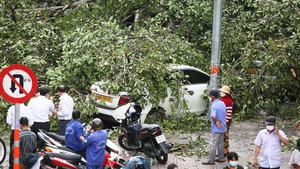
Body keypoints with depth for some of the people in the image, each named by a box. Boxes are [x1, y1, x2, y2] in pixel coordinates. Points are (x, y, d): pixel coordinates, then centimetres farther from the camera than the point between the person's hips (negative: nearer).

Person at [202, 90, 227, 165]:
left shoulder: (213, 106, -22)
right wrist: (219, 122, 10)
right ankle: (221, 158, 25)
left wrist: (216, 122, -19)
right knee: (221, 143, 18)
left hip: (216, 128, -9)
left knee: (213, 144, -2)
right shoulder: (222, 103, 6)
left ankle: (211, 161, 2)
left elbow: (213, 117, -37)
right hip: (223, 127, 9)